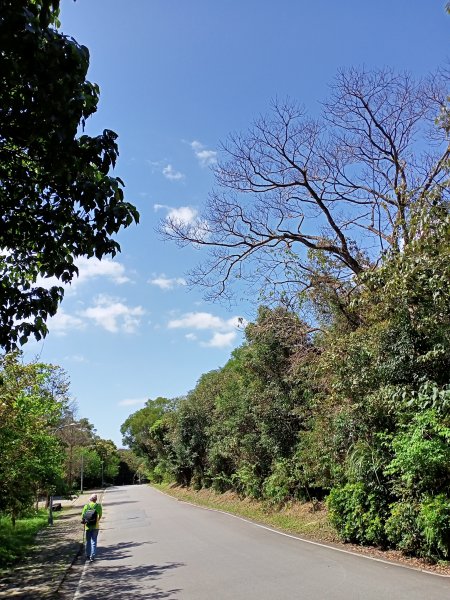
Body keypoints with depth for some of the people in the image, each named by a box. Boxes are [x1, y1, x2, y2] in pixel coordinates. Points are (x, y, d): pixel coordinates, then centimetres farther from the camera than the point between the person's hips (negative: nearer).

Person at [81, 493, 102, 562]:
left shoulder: (86, 506, -3)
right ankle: (92, 556, -3)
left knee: (88, 541, 16)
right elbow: (100, 516, 4)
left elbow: (83, 516, -3)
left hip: (88, 526, 2)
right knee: (94, 541, 2)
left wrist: (83, 521, 16)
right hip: (95, 526, -1)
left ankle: (88, 556, 22)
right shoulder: (98, 506, -4)